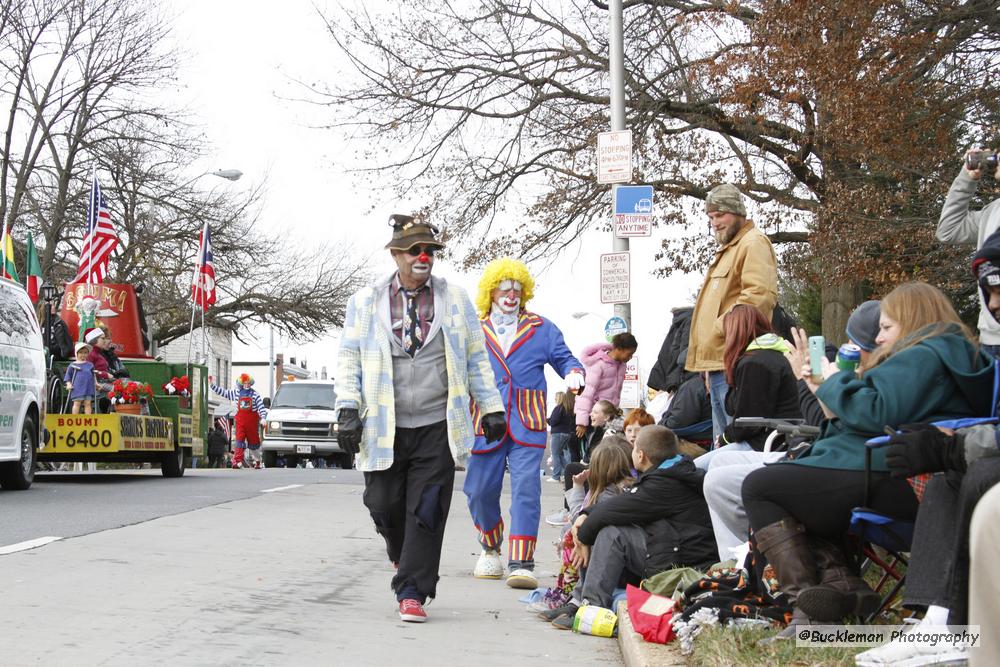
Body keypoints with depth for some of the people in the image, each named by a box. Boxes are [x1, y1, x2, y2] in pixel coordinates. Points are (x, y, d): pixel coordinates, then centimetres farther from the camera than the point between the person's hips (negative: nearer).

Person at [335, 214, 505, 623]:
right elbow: (349, 360, 6)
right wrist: (348, 410, -4)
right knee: (384, 505, 6)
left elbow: (476, 359, 13)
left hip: (436, 426, 0)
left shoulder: (455, 299, 9)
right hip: (384, 427, 0)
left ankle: (412, 592, 1)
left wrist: (492, 409, 10)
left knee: (426, 511, -5)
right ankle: (403, 557, 37)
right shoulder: (366, 302, 7)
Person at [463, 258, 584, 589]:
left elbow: (563, 358, 16)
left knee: (526, 489, -12)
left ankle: (521, 563, -12)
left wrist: (573, 373, -6)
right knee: (480, 491, 6)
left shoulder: (541, 329, 13)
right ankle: (491, 548, 33)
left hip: (527, 425, -1)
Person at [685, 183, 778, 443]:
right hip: (718, 362, 11)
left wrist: (722, 327, -17)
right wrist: (707, 363, 22)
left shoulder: (753, 243, -6)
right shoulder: (727, 249, 25)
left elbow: (760, 295, -20)